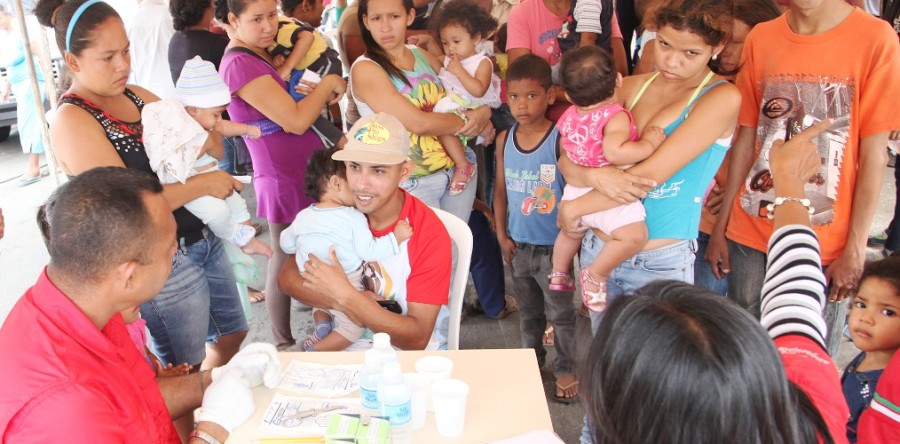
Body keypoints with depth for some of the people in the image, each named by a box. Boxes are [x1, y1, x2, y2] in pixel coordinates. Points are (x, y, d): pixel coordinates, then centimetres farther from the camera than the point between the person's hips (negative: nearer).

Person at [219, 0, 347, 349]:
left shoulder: (262, 53, 10)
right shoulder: (240, 64, -19)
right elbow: (296, 121, -24)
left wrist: (324, 94, -1)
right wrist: (327, 85, -10)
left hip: (306, 172, 9)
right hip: (284, 180, -9)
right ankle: (284, 345, 19)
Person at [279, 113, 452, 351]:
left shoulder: (430, 235, -19)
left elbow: (417, 339, -19)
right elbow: (288, 277, -5)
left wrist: (345, 295, -26)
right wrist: (343, 303, -21)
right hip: (342, 343, 2)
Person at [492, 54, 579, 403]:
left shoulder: (560, 140, -15)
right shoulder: (504, 140, -1)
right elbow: (501, 190, 6)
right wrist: (502, 236, 3)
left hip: (553, 247, -4)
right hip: (519, 245, 5)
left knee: (560, 313, 10)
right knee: (528, 311, 21)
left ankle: (566, 370, 27)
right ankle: (531, 360, 40)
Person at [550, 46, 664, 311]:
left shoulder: (568, 116, 2)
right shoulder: (616, 116, -22)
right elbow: (614, 152, -39)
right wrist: (649, 143, -26)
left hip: (574, 192, 9)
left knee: (571, 231, 33)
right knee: (635, 234, -19)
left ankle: (559, 274, 52)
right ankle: (595, 275, -13)